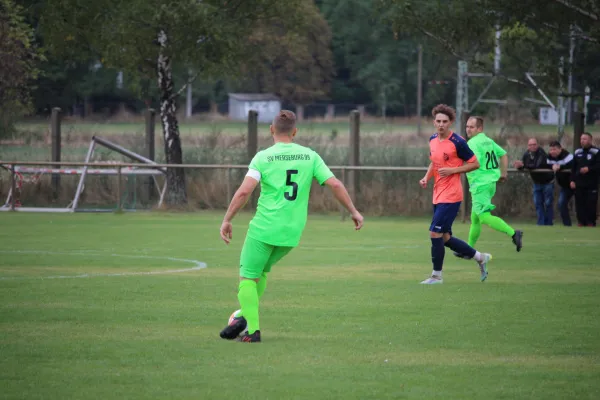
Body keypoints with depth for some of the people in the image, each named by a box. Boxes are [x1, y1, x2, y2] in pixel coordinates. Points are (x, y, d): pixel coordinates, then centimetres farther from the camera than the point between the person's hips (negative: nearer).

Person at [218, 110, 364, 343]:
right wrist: (353, 212, 11)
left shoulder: (263, 157, -6)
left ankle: (252, 329, -3)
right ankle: (246, 316, 13)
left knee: (247, 276, 7)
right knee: (260, 271, 24)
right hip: (292, 233, 5)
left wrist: (227, 220, -9)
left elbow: (244, 191, -16)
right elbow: (335, 185, 0)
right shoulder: (310, 156, 4)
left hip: (264, 228, -4)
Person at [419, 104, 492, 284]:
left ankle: (436, 275, 2)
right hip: (438, 195, 8)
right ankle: (480, 257, 30)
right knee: (445, 238, 12)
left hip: (451, 196, -8)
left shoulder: (457, 142, -14)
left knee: (435, 233, -11)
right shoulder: (433, 140, 9)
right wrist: (427, 177, 7)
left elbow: (475, 164, -8)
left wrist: (452, 170, -18)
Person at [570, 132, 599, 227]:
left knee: (591, 204, -6)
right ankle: (581, 222, 11)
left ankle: (591, 223, 0)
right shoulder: (577, 152, 13)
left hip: (591, 184, -5)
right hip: (579, 184, 5)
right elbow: (573, 168, 15)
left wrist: (589, 169, -19)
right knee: (579, 205, 4)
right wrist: (572, 180, 7)